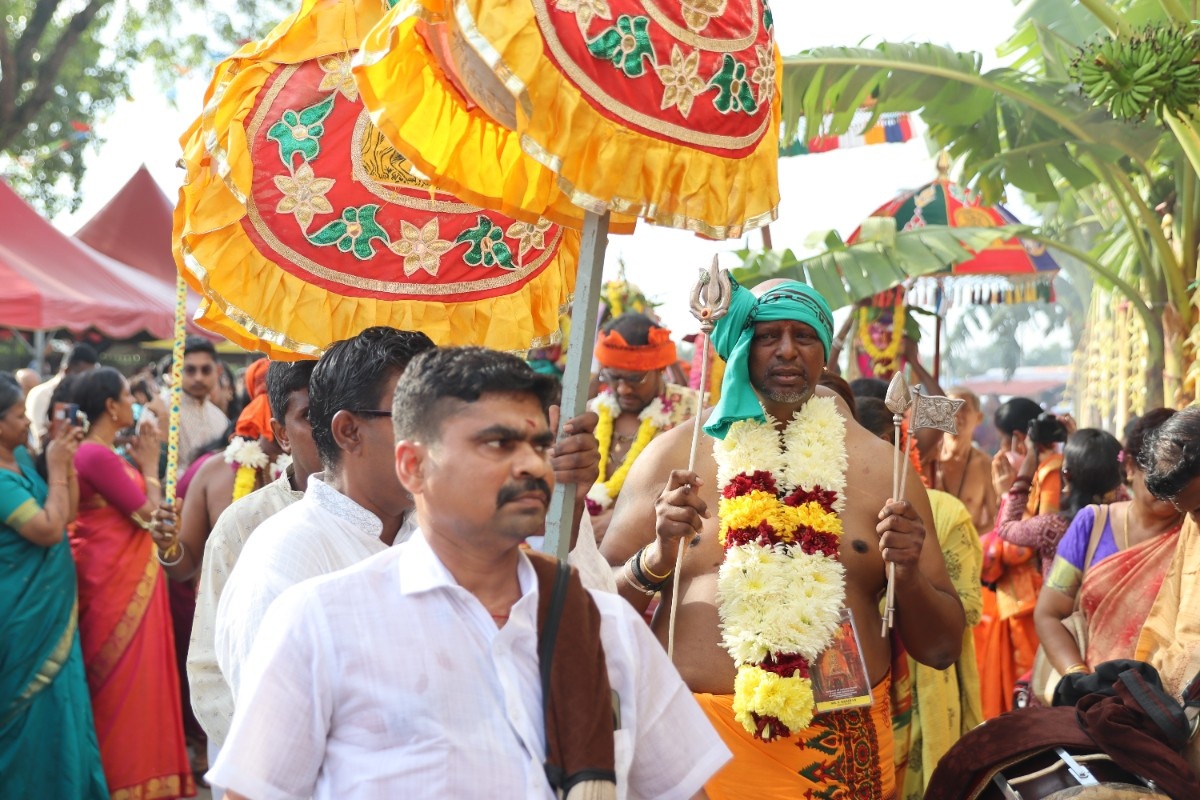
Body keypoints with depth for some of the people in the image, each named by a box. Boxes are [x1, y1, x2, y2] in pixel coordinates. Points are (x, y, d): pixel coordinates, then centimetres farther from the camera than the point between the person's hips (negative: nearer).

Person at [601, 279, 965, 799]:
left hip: (838, 751, 1)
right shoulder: (674, 454, 3)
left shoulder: (879, 464, 4)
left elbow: (942, 649, 6)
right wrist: (657, 558, -15)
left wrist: (909, 576, -13)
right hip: (694, 737, -1)